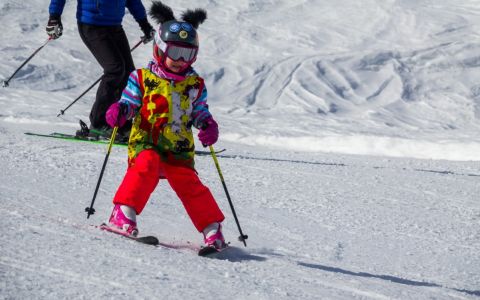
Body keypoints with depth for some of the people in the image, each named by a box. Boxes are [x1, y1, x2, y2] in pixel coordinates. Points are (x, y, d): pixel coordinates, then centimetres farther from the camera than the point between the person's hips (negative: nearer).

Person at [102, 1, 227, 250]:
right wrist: (119, 112, -16)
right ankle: (123, 213, -24)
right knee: (146, 167, -30)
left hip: (179, 146, 2)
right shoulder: (142, 79, 6)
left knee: (188, 182, -10)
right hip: (146, 141, -2)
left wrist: (208, 126, -2)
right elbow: (129, 103, 6)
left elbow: (200, 112, 19)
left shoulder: (195, 85, 14)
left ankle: (212, 228, 2)